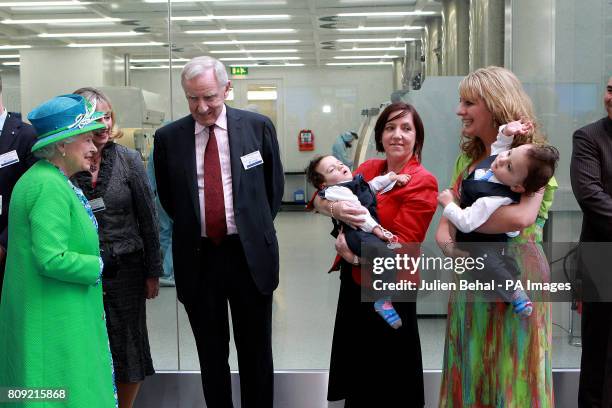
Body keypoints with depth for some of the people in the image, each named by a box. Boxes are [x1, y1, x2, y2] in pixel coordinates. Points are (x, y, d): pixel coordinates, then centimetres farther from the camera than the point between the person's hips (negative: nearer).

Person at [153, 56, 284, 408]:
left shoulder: (258, 126, -2)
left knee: (256, 352, 11)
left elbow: (275, 185, 9)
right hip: (197, 258, 1)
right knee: (211, 354, 13)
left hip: (250, 255, -1)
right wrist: (191, 229, 11)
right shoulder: (168, 137, -1)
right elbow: (167, 197, 12)